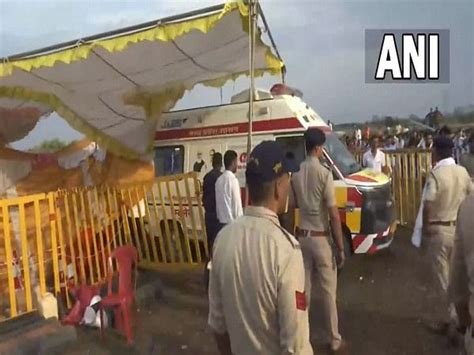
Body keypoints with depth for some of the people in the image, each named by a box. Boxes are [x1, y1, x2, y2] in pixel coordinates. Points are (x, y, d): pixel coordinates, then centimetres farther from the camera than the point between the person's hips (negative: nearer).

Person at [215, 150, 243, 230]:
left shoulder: (219, 179, 6)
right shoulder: (233, 180, -14)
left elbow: (218, 203, 10)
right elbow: (237, 205, -14)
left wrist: (220, 217, 18)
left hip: (221, 222, 7)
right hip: (231, 222, -7)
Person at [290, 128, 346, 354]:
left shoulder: (296, 174, 1)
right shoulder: (324, 173, -16)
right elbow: (334, 215, -15)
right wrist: (340, 247, -9)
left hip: (302, 236, 5)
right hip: (321, 238, -5)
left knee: (303, 288, 15)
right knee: (328, 291, 7)